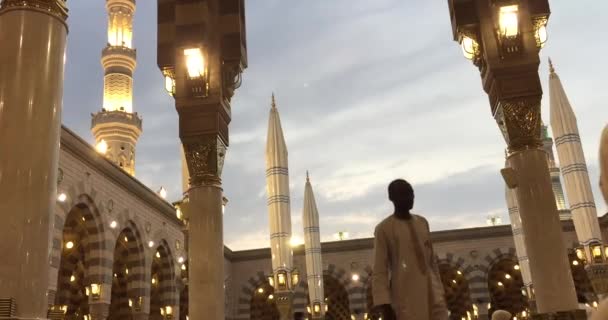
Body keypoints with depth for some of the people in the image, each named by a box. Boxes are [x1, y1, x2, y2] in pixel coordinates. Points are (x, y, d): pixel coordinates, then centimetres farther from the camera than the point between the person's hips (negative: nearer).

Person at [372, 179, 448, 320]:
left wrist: (439, 292, 16)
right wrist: (383, 304, -16)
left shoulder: (422, 222, 14)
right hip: (406, 298, -6)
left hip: (431, 294, 6)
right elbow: (379, 270, -7)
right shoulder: (384, 228, -4)